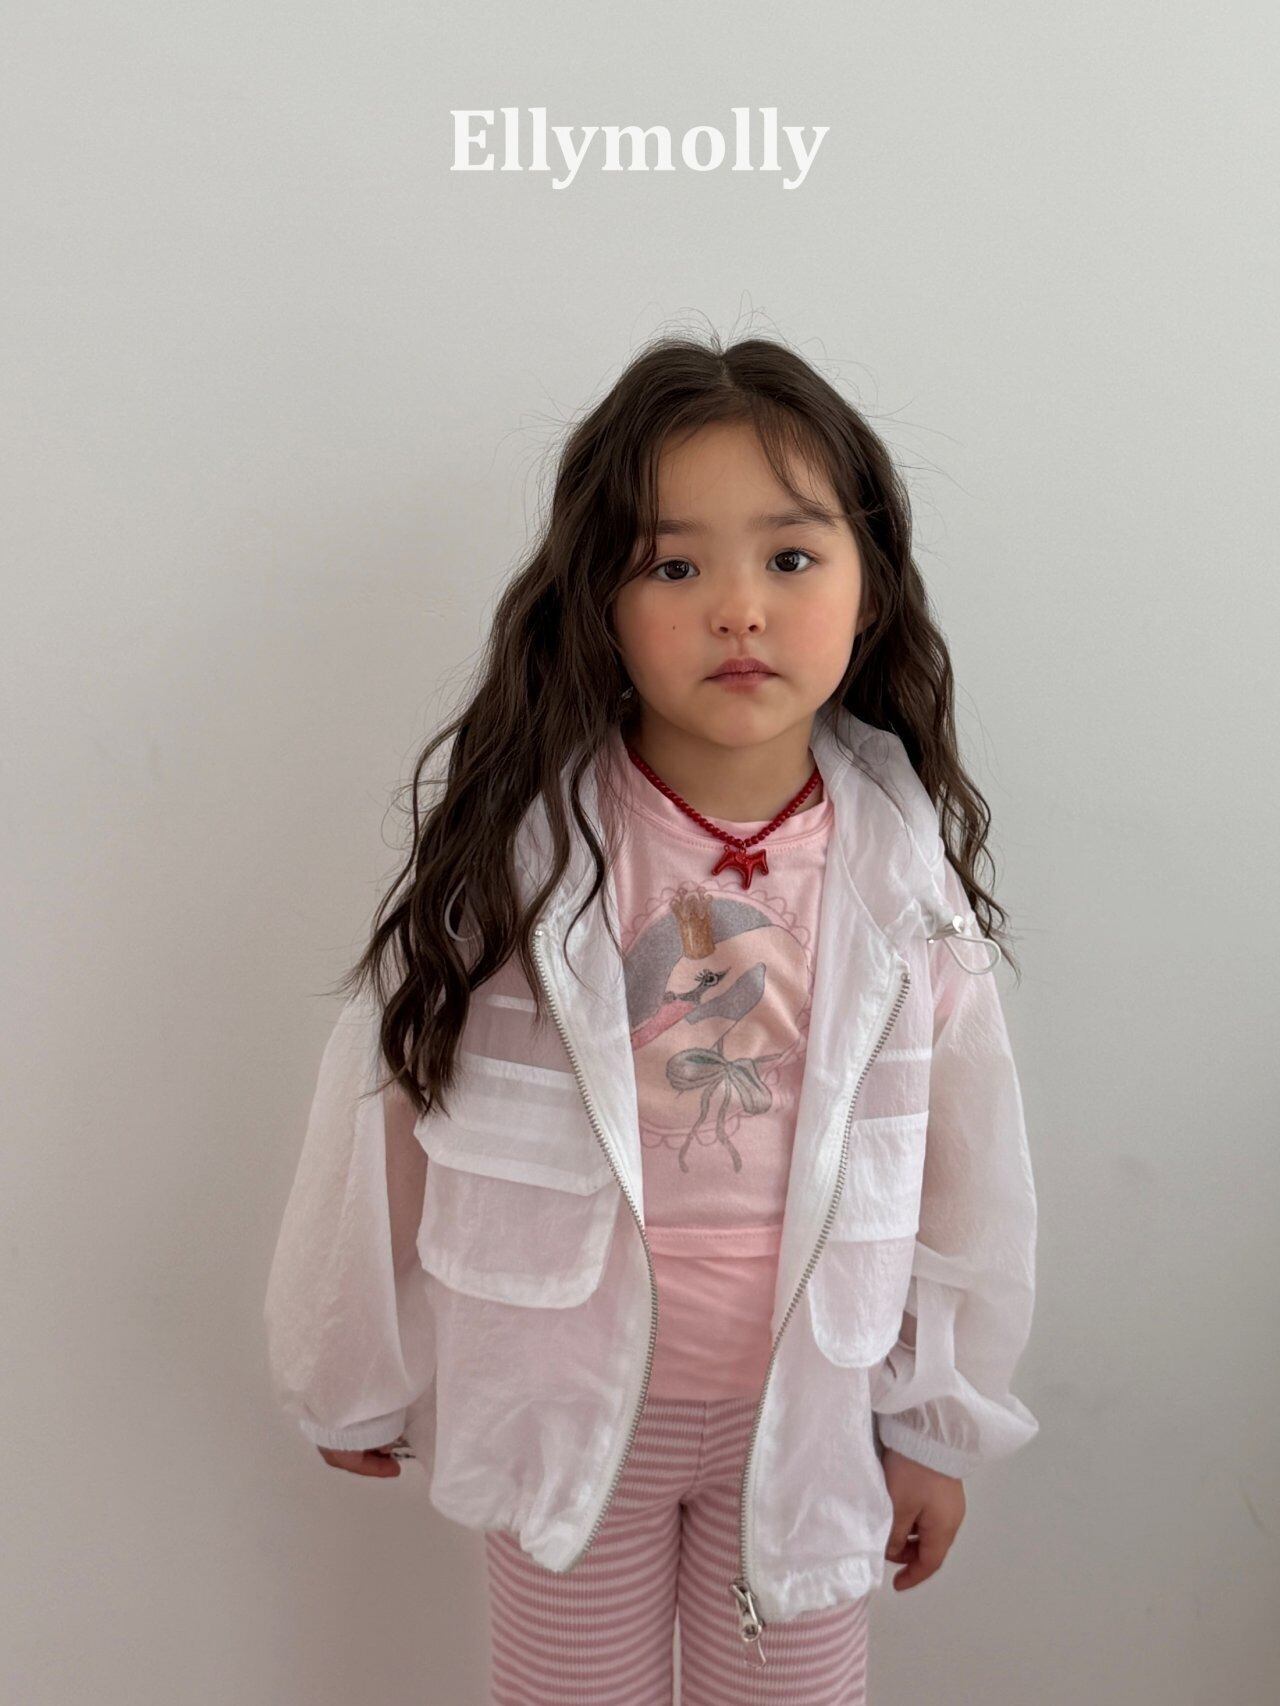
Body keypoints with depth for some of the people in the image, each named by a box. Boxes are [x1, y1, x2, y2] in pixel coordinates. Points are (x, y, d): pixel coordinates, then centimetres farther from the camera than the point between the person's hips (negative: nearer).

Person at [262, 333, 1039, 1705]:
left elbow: (964, 1168, -2)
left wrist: (937, 1423, 7)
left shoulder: (904, 876, -13)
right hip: (567, 1398, -1)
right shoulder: (512, 853, -19)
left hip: (804, 1401, 1)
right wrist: (353, 1380, 4)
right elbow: (381, 1108, -8)